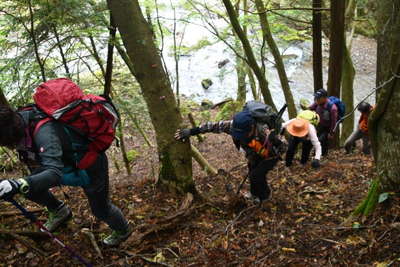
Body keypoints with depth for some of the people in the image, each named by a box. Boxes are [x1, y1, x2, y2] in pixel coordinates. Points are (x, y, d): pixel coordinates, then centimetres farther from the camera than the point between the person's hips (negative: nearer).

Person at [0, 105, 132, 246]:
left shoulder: (44, 132, -42)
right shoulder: (18, 119, -19)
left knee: (100, 208, 10)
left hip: (91, 164, -7)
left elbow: (55, 173, -52)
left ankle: (123, 230, 41)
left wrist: (19, 184, -66)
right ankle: (59, 210, 24)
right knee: (29, 188, -4)